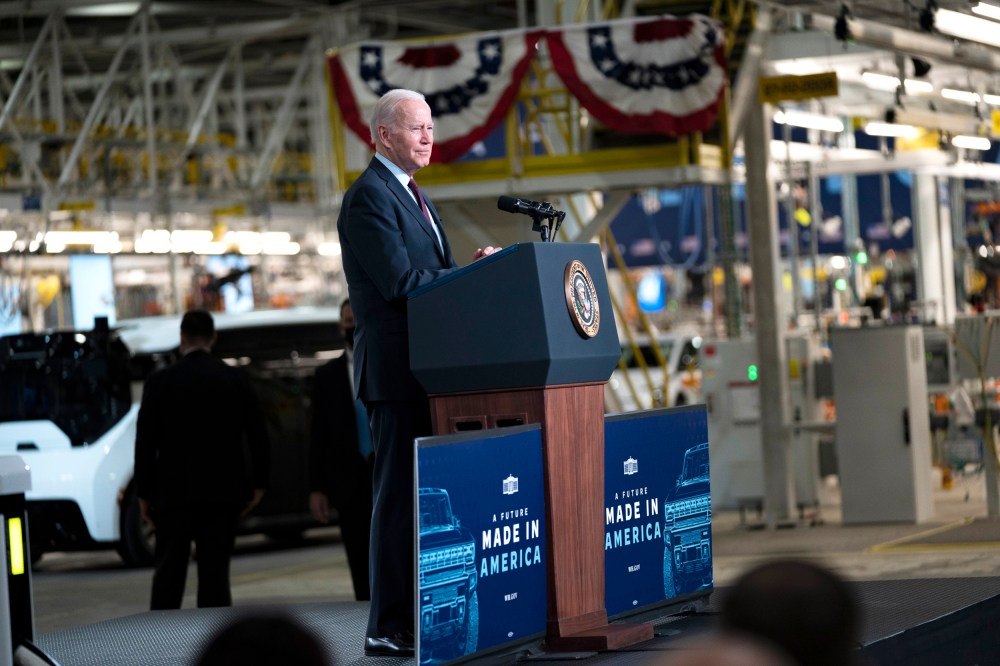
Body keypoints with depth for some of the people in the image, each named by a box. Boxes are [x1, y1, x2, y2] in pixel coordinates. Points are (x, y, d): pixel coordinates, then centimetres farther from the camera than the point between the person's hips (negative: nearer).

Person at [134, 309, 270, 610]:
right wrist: (257, 484, 13)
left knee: (168, 573, 5)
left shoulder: (160, 381, -3)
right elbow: (258, 436, 4)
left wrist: (144, 494, 3)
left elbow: (146, 442, -3)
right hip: (223, 494, 1)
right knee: (215, 571, 2)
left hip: (175, 492, -1)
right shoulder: (236, 379, 3)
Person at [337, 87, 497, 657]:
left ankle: (420, 617, 15)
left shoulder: (415, 196, 21)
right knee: (400, 494, -8)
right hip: (397, 369, -10)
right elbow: (401, 282, -19)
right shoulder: (369, 196, -10)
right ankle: (390, 629, -6)